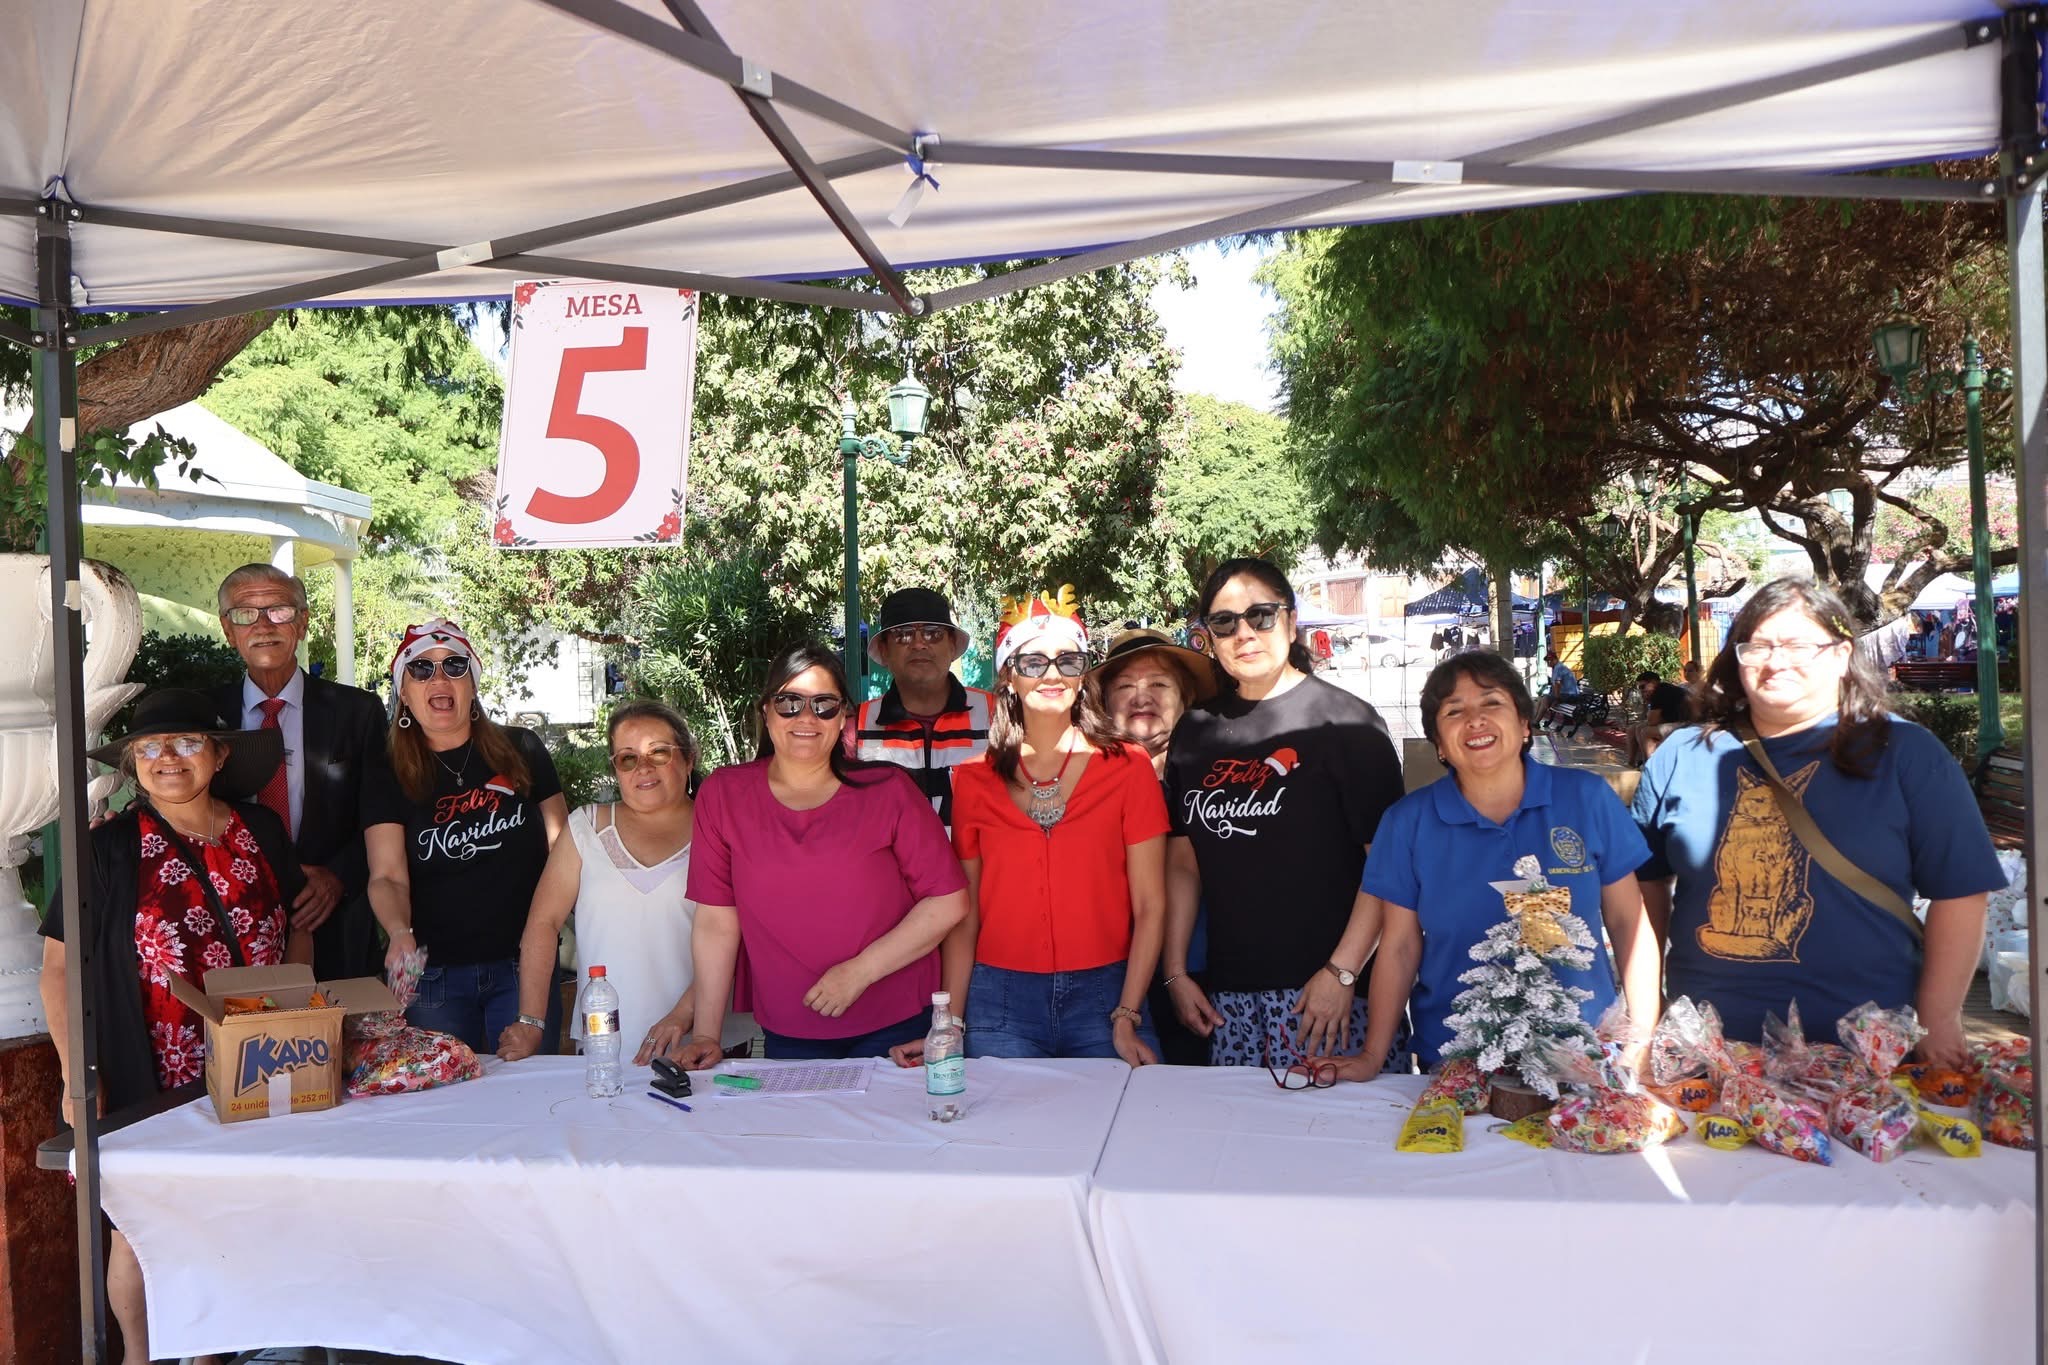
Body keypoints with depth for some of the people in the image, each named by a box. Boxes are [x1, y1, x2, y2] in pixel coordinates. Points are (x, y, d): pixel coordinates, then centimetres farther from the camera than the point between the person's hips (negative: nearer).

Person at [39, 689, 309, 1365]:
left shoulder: (261, 831, 3)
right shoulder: (108, 849, -6)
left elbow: (297, 930, 14)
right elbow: (58, 965, -4)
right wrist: (75, 1074, -10)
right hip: (149, 1080, -3)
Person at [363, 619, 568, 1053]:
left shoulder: (521, 751, 3)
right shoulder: (391, 776, 2)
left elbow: (562, 849, 7)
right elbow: (387, 876, -7)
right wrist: (399, 931, -27)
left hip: (523, 965, 0)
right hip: (434, 976, 0)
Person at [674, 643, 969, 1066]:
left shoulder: (888, 789, -6)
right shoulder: (723, 793, -2)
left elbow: (949, 903, -8)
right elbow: (716, 922, -2)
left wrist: (861, 970, -14)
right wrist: (706, 1035, -6)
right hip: (788, 1038, 1)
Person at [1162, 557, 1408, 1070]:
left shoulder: (1343, 720, -6)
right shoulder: (1196, 731, 10)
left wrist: (1342, 971, -16)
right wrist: (1175, 972, 9)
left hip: (1328, 989, -4)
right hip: (1228, 993, 5)